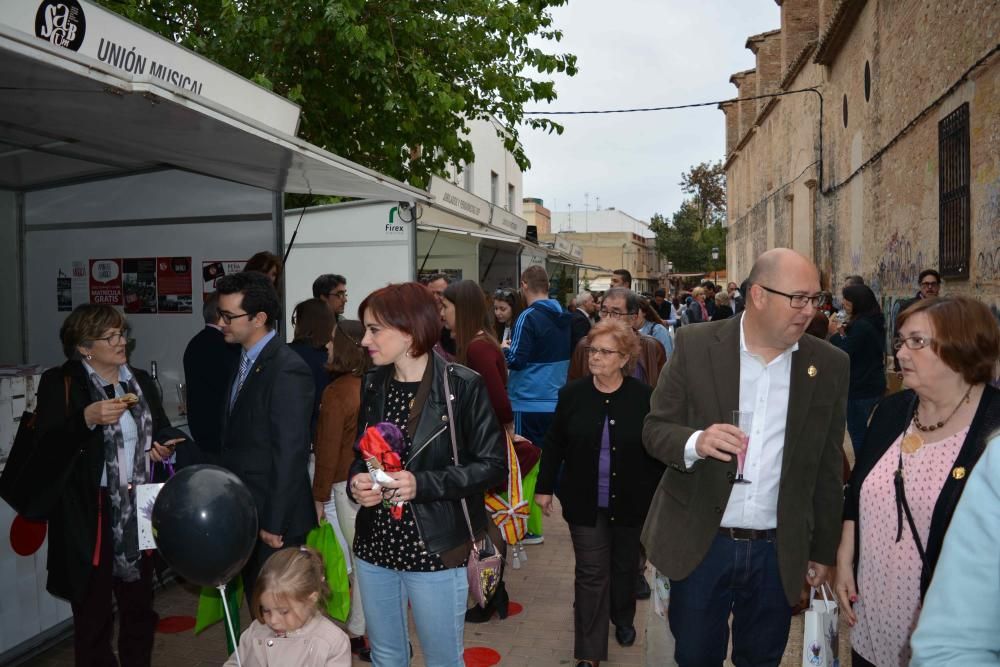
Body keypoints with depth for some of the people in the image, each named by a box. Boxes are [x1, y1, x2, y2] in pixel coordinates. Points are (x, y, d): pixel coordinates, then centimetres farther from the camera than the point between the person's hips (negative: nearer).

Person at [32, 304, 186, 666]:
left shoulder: (141, 381, 10)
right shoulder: (60, 383, -7)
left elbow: (161, 430, 21)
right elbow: (46, 447, -16)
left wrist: (165, 445, -1)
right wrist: (87, 418, -29)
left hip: (139, 510, 5)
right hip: (89, 514, -5)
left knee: (140, 605, 17)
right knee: (92, 611, 8)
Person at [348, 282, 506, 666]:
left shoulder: (462, 386, -14)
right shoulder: (373, 384, 3)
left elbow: (493, 465, -12)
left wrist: (423, 484, -23)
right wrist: (357, 481, -9)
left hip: (435, 551, -5)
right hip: (374, 547, 5)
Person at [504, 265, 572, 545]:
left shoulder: (529, 317, -14)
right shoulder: (565, 317, 7)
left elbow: (516, 360, -18)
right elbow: (571, 356, 17)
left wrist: (504, 349, 1)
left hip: (529, 404, -7)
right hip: (559, 402, 7)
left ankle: (532, 528, 8)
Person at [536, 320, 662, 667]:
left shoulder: (644, 397, -10)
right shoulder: (572, 394, -5)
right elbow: (554, 444, 3)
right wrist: (544, 487, 5)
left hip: (630, 502, 0)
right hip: (585, 502, 0)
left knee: (625, 566, 19)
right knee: (591, 574, 1)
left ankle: (623, 619, 46)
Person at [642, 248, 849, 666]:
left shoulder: (830, 365, -1)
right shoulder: (695, 346, -8)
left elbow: (827, 468, 6)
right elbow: (654, 428, -4)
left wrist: (823, 550, 11)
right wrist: (695, 442, -26)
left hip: (779, 553, 2)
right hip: (699, 545, -1)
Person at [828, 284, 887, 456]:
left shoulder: (861, 326, -21)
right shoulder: (874, 323, 9)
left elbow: (844, 353, -19)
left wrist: (834, 333, -7)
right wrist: (844, 332, 8)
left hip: (861, 388, -10)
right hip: (873, 385, 10)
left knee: (857, 431, 0)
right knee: (861, 429, 20)